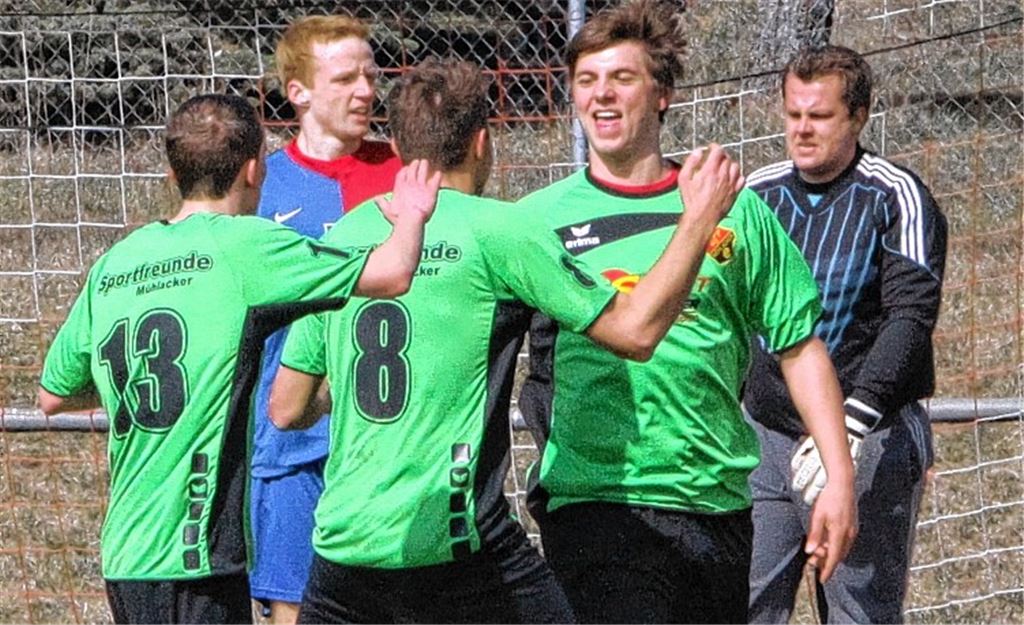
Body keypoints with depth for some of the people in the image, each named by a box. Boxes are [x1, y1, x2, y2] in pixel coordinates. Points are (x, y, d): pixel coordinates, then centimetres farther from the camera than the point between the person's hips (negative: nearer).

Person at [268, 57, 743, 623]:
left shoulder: (341, 237, 10)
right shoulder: (495, 230, -4)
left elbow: (287, 409, 13)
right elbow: (634, 331, -1)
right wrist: (700, 218, 9)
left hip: (343, 542, 5)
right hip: (451, 543, -5)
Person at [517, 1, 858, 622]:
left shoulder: (736, 212, 8)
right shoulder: (539, 217, 5)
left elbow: (800, 347, 10)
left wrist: (840, 479, 5)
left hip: (717, 502, 3)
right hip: (593, 499, -3)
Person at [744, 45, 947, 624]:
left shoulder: (896, 198, -5)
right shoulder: (756, 195, 9)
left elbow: (911, 317, -15)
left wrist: (850, 424, -27)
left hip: (870, 445, -4)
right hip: (764, 440, 4)